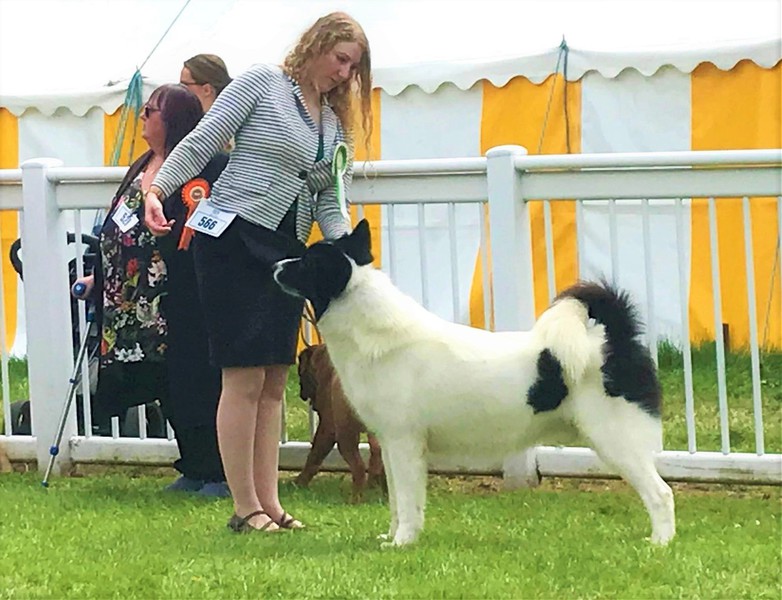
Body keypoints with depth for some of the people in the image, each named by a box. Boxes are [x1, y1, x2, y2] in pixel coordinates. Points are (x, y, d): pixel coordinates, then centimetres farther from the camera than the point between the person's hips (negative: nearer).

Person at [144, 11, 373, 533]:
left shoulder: (336, 123, 17)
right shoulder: (262, 84, -3)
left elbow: (331, 203, 14)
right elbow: (202, 142, -6)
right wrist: (157, 190, -18)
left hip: (287, 251, 7)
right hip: (236, 238, -7)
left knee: (275, 380, 5)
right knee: (246, 376, -9)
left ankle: (269, 502, 7)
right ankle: (245, 507, -6)